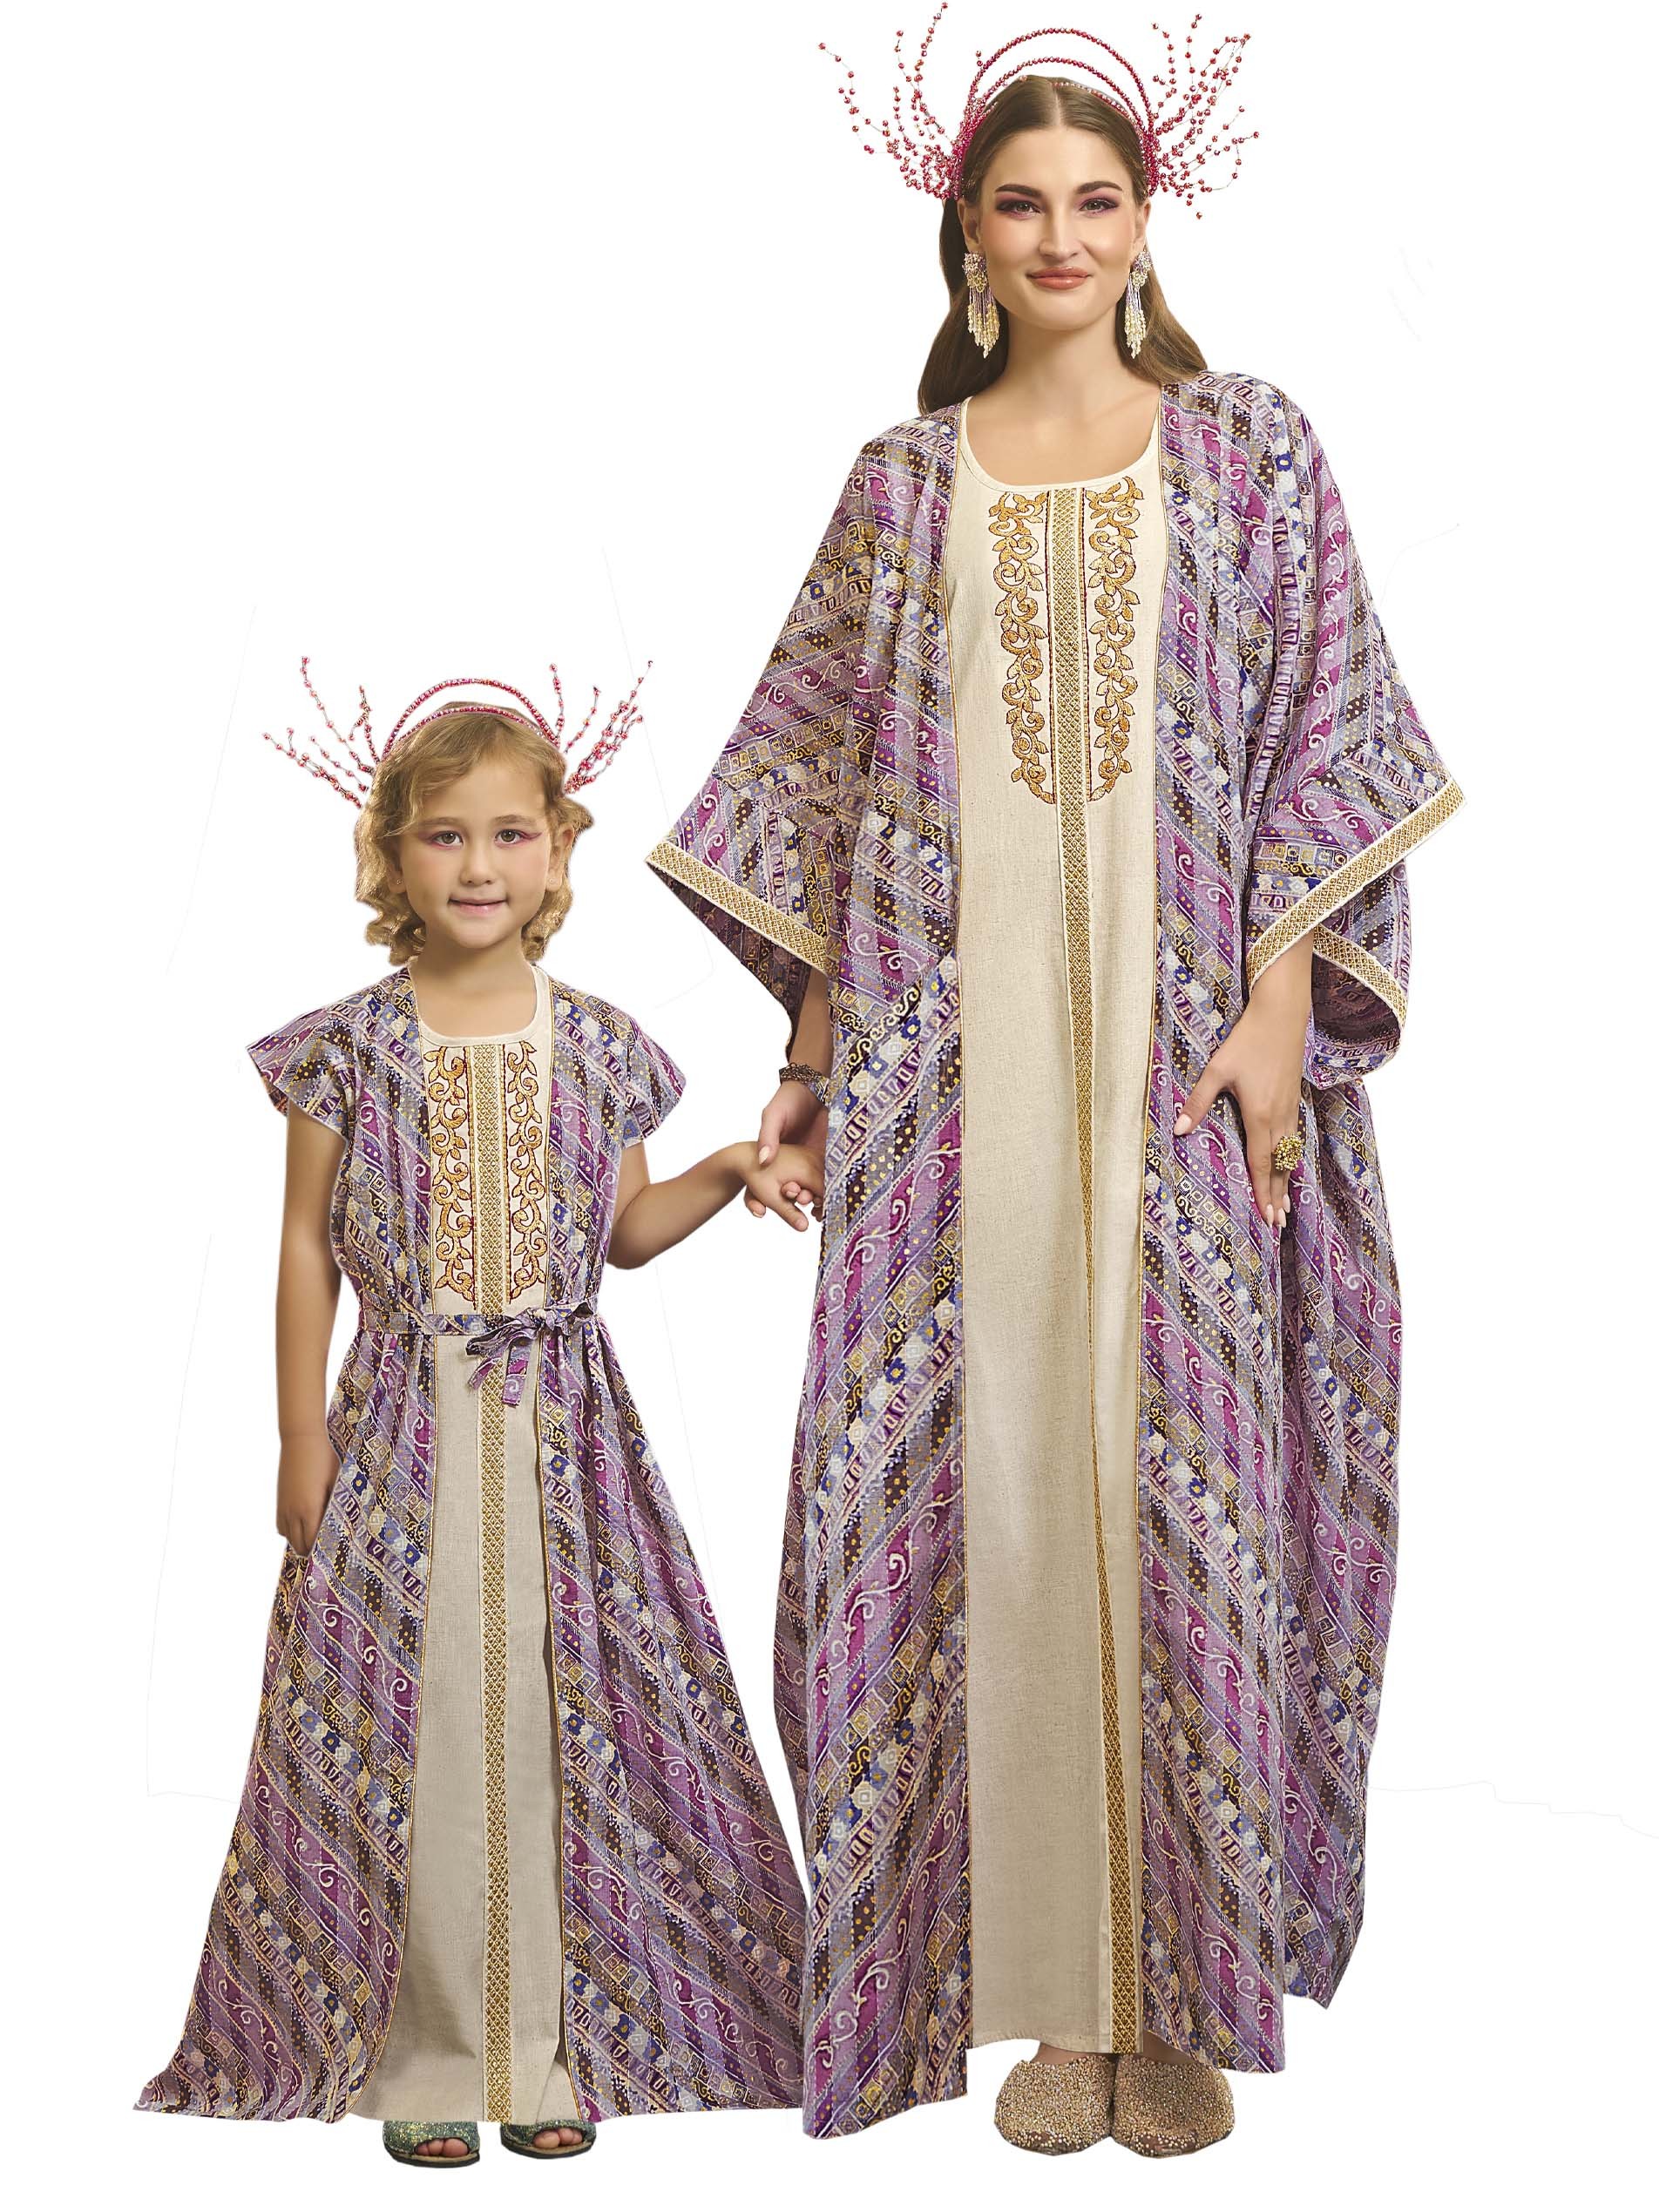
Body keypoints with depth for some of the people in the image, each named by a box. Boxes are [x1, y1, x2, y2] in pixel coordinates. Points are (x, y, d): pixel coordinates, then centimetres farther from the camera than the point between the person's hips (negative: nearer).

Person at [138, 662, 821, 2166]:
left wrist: (730, 1172, -3)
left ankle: (550, 2048, 15)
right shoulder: (351, 1045, 0)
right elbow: (308, 1246, 3)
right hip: (403, 1425, -1)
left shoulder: (596, 1047, 4)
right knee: (411, 1721, -1)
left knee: (558, 1720, 2)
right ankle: (426, 2052, 11)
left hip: (561, 1430, 2)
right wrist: (303, 1442, 1)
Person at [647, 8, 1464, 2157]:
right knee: (996, 1484, 0)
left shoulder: (1250, 451, 8)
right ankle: (1054, 1989, 11)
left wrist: (1280, 1007, -7)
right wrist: (817, 1042, 4)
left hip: (1187, 1045, -1)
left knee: (1189, 1478, -1)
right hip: (966, 1051, 1)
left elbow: (1322, 751, 3)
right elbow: (837, 785, 11)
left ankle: (1188, 1992, 11)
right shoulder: (905, 483, 12)